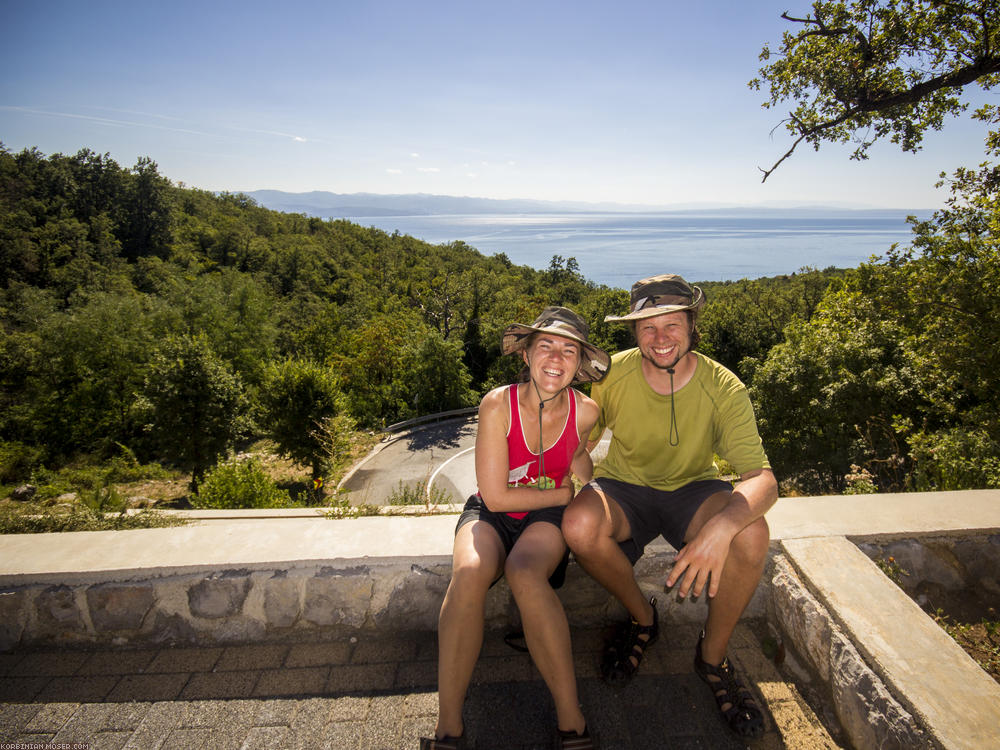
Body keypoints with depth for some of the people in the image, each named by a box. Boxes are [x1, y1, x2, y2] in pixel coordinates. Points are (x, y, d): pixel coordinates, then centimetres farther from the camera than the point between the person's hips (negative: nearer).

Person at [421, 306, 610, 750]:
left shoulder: (585, 412, -11)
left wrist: (581, 468, -1)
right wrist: (565, 492, -12)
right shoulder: (497, 405, -19)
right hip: (491, 514, 0)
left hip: (548, 518, 1)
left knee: (525, 573, -34)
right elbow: (495, 496, -17)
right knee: (469, 572, -34)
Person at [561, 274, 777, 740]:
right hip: (625, 487, 1)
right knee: (579, 525, -33)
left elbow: (763, 479, -25)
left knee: (750, 535, -32)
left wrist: (720, 526, -45)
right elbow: (581, 443, -1)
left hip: (693, 489, 0)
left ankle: (713, 655, -2)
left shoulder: (723, 388, -17)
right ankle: (642, 619, 0)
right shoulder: (614, 375, -14)